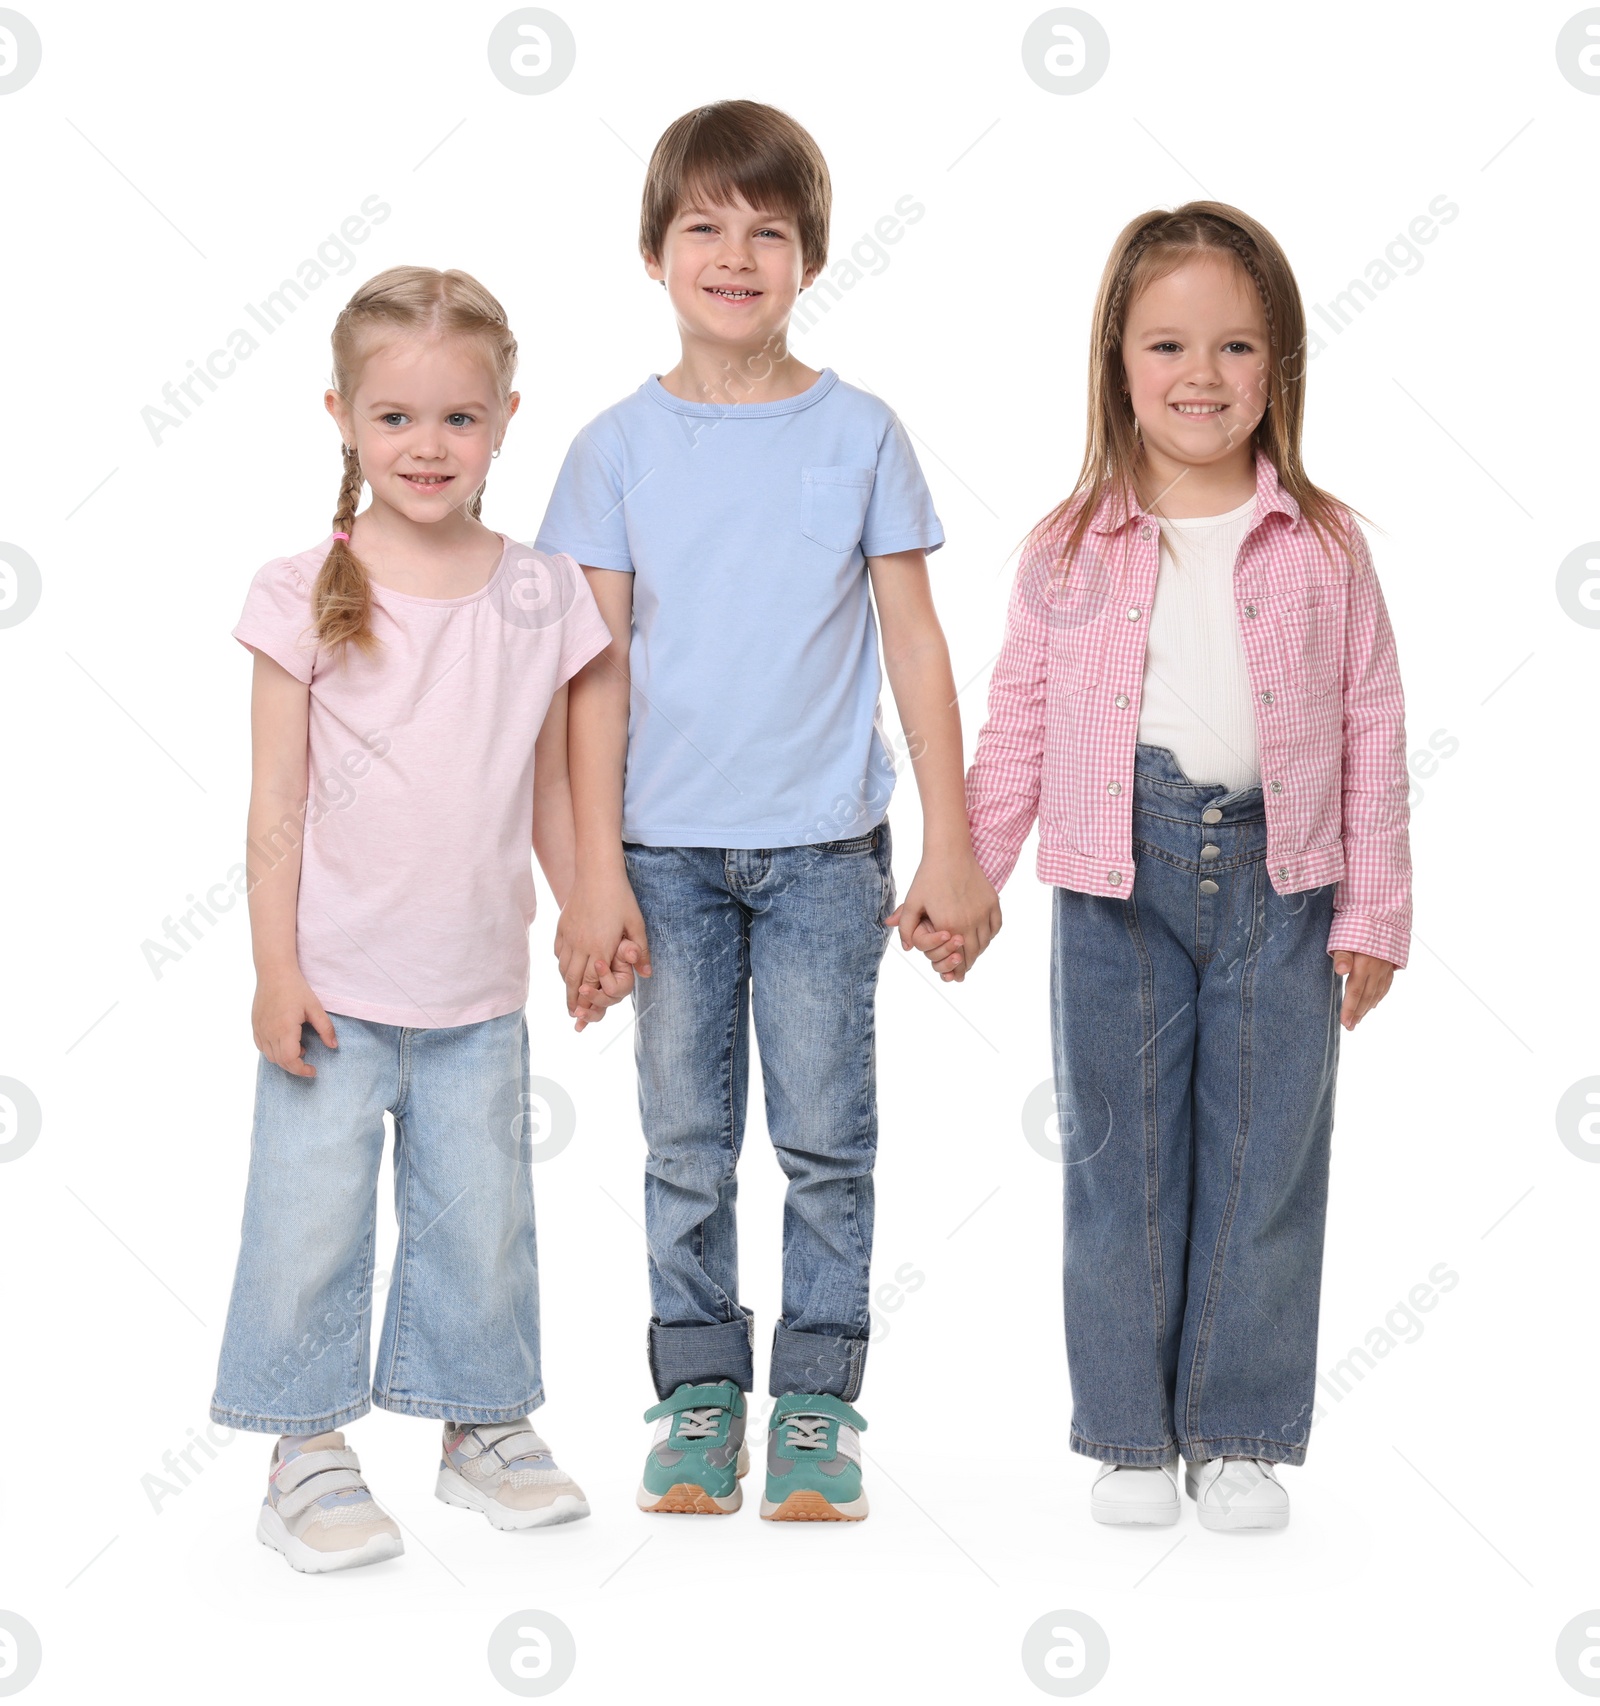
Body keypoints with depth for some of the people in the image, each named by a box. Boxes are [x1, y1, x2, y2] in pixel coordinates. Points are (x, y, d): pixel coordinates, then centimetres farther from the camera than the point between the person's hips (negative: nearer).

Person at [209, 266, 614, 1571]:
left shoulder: (542, 596, 1)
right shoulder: (304, 595, -7)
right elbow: (276, 804, -5)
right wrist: (275, 970, -8)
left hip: (481, 989, 3)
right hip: (336, 985, -2)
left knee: (484, 1220, 11)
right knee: (311, 1222, 2)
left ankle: (484, 1426, 30)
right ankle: (310, 1452, 18)